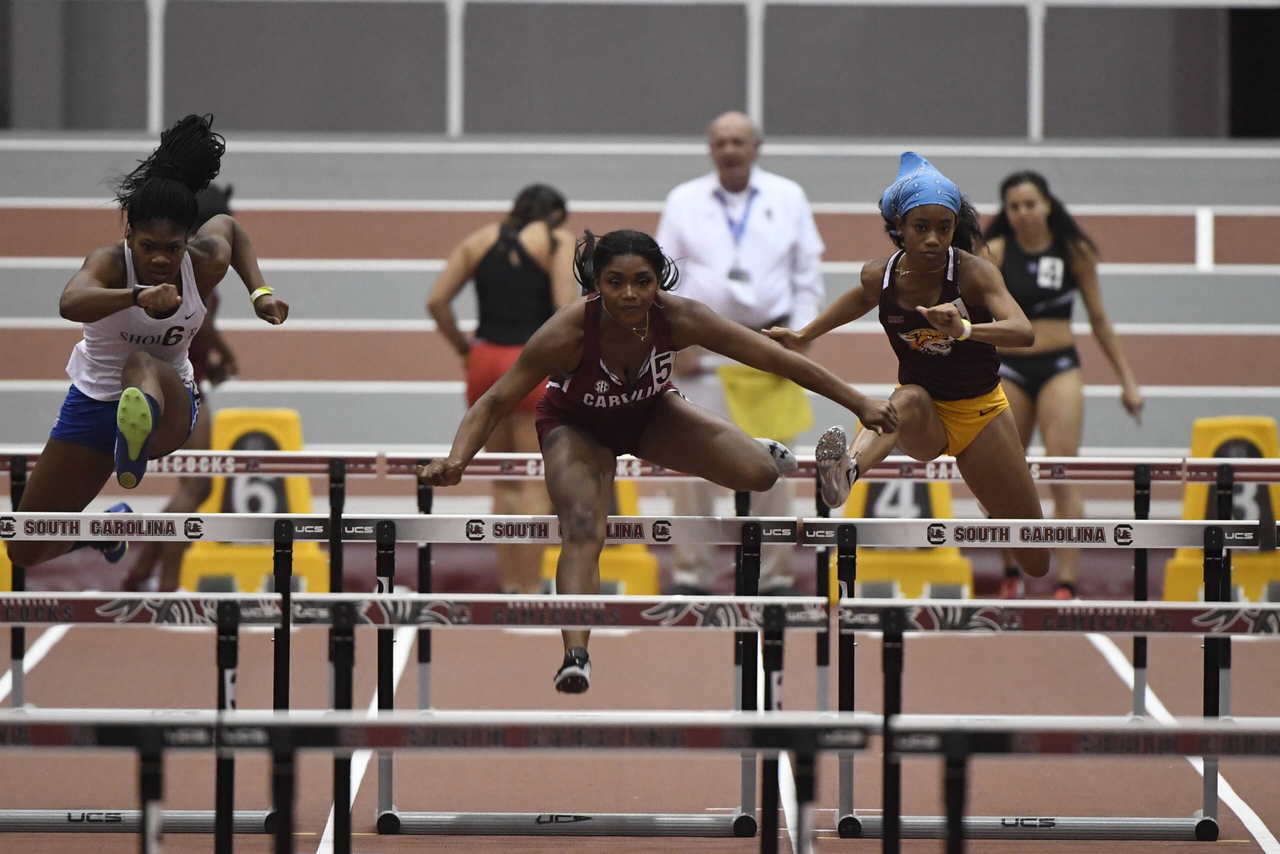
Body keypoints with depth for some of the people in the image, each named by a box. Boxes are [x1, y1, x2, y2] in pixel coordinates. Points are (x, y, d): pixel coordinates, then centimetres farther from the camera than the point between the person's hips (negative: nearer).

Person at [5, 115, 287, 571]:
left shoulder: (206, 264, -13)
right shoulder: (110, 262, -24)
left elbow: (228, 226, 14)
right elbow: (71, 303, -49)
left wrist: (259, 292, 4)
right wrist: (138, 296, -66)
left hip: (172, 404, -1)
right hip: (93, 404, 1)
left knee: (143, 363, -40)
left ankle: (141, 427, -78)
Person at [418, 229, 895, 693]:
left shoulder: (678, 319, -31)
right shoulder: (569, 331, -37)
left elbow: (778, 360, -24)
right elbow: (496, 401, -31)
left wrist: (859, 404, -20)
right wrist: (456, 460, -48)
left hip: (650, 413, 2)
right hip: (578, 427, -2)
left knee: (759, 474, -11)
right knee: (582, 531, -28)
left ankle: (761, 450, 27)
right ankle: (575, 656, -30)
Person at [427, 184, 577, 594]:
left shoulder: (479, 240, 14)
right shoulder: (558, 240, 2)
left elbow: (436, 301, 5)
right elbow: (566, 306, -11)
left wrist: (463, 347, 12)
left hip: (484, 361, 5)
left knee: (503, 482, 14)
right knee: (535, 482, -2)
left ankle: (508, 584, 13)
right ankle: (530, 590, -6)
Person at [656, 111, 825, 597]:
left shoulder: (787, 198, 9)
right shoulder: (684, 202, 7)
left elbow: (808, 272, 10)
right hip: (703, 347, -1)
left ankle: (775, 575, 7)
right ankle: (692, 573, 2)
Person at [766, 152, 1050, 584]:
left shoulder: (974, 272, -21)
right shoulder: (879, 276, -10)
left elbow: (1024, 332, -38)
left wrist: (964, 330, -54)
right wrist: (804, 334, 20)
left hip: (981, 412, -1)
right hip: (924, 418, 1)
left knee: (1037, 562, 5)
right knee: (909, 399, -40)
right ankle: (846, 471, -68)